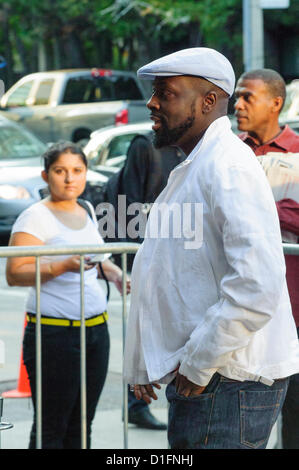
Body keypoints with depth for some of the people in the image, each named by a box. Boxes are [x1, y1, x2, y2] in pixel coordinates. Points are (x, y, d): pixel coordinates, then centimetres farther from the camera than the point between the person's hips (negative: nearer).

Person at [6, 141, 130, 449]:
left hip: (96, 328, 7)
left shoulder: (85, 210, 14)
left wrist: (112, 271, 14)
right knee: (51, 428, -6)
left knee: (81, 424, 8)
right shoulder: (35, 217, -9)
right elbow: (14, 274, -16)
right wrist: (63, 266, -26)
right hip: (54, 332, -7)